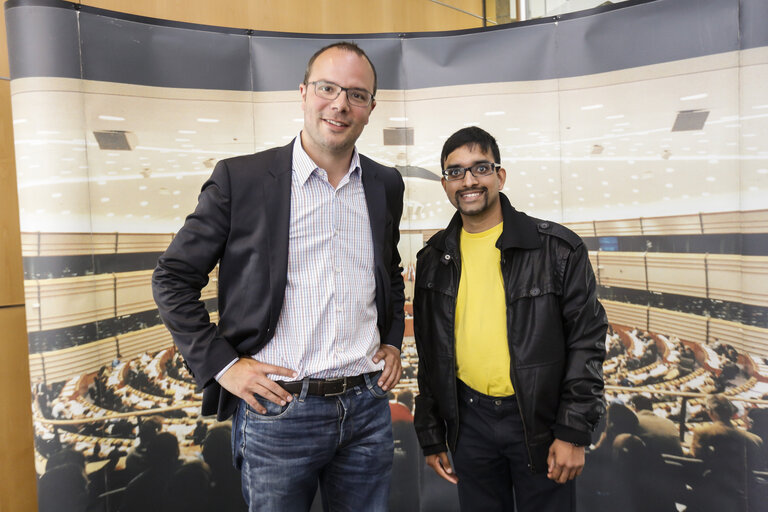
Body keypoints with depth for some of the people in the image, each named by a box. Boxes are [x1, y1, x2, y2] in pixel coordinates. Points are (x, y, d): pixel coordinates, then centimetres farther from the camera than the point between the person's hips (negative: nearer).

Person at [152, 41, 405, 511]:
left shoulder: (387, 185, 6)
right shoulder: (240, 178, -7)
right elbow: (173, 278, -2)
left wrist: (392, 342, 9)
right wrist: (222, 364, -8)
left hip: (369, 407, 4)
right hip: (277, 411, -3)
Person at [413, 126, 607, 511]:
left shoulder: (558, 248, -8)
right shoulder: (434, 260, 1)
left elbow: (587, 339, -6)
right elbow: (429, 353, 7)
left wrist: (574, 432, -9)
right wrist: (431, 436, 8)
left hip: (540, 419, -2)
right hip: (469, 420, 3)